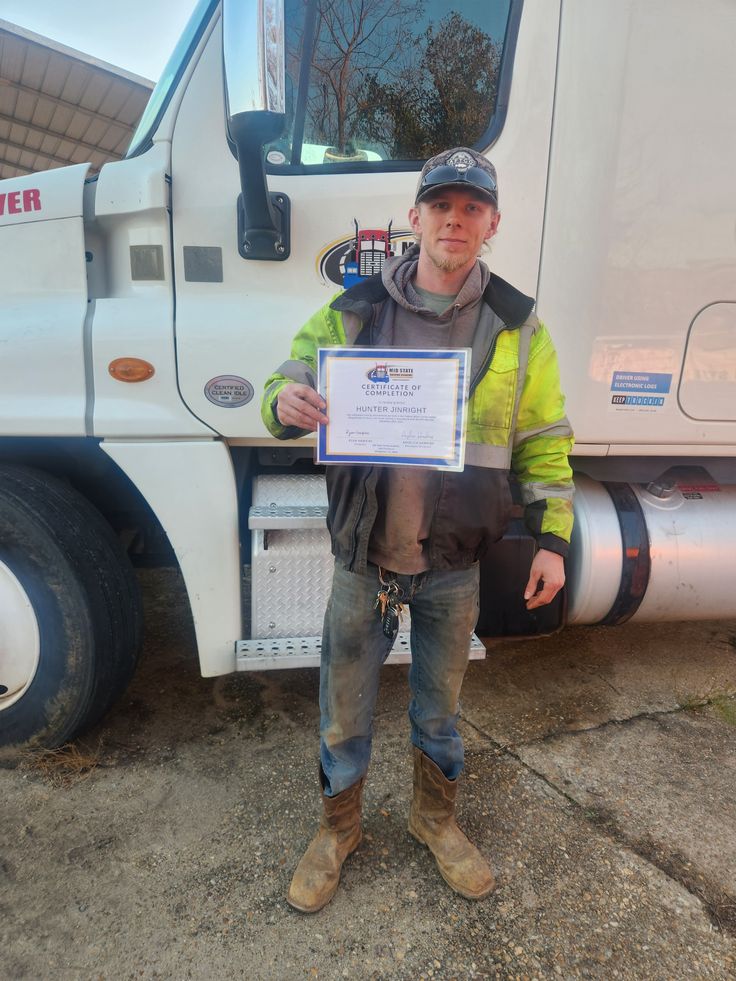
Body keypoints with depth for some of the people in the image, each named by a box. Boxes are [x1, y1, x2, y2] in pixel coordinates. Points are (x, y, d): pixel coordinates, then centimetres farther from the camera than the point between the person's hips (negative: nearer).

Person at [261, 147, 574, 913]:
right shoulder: (353, 312, -1)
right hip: (362, 556, 0)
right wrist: (286, 405, -24)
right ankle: (338, 828, 42)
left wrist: (551, 538, -1)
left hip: (454, 564, 1)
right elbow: (291, 380, 1)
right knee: (345, 705, 15)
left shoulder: (517, 326, 1)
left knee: (440, 705, 21)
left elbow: (544, 440, 3)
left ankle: (436, 818, 48)